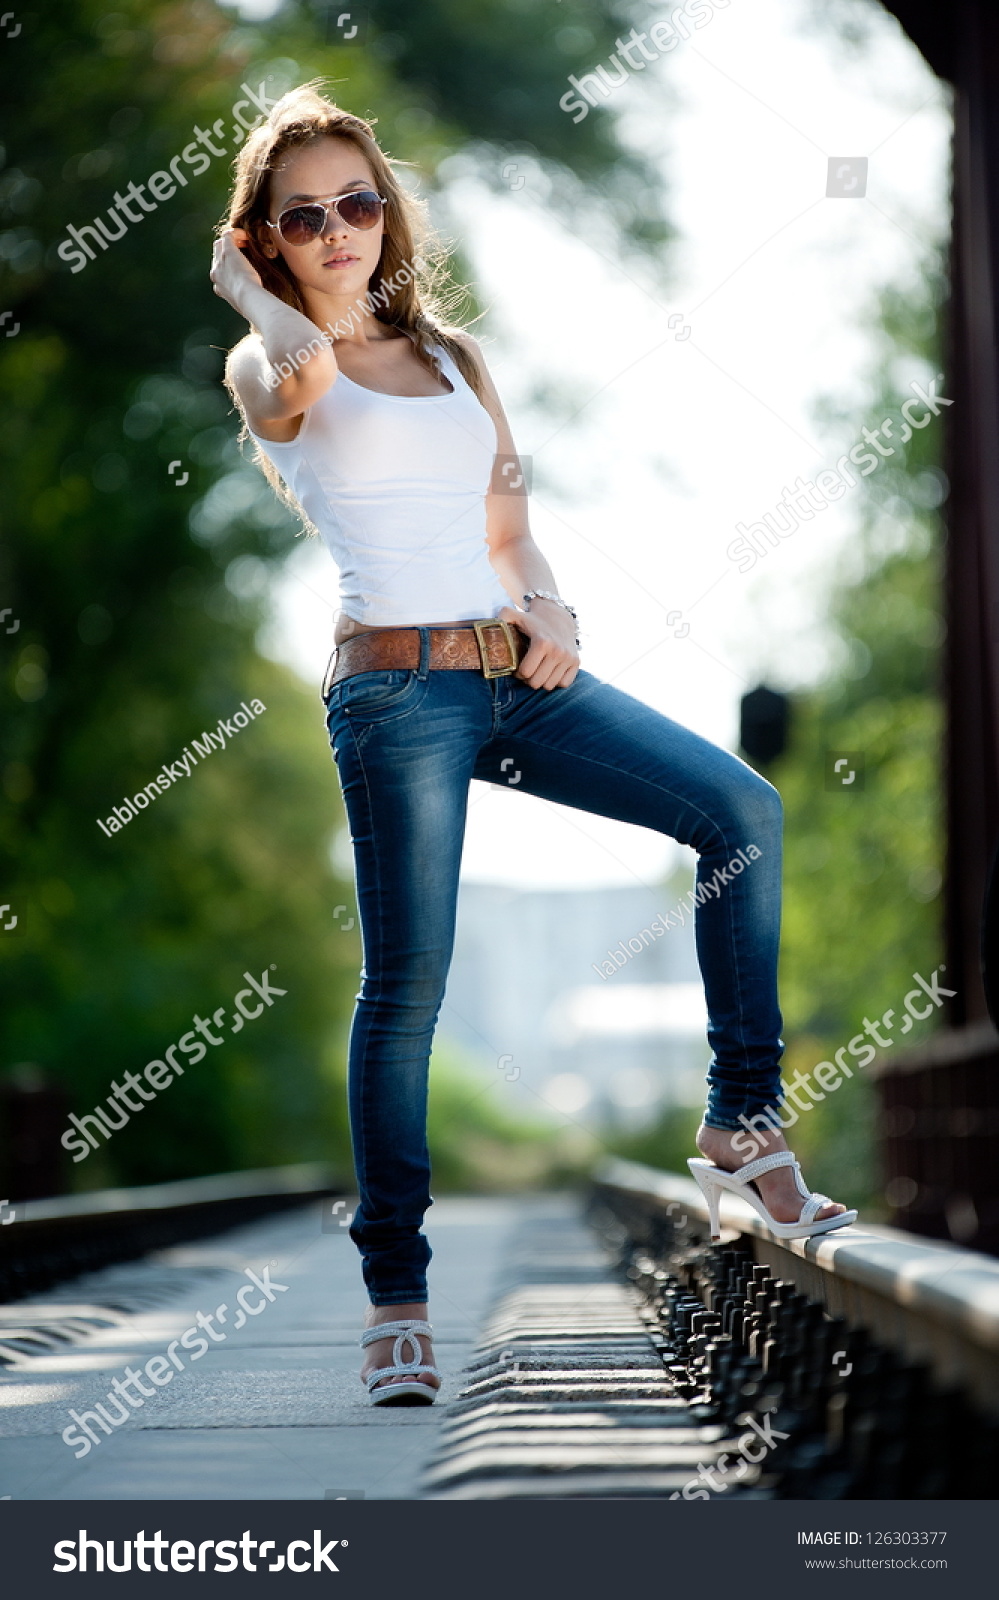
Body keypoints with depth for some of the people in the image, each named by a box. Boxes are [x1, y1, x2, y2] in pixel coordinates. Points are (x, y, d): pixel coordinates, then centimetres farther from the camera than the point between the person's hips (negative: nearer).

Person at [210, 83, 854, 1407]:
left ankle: (745, 1116, 2)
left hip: (519, 674, 6)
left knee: (744, 812, -8)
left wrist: (547, 612, 2)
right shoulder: (266, 370, 1)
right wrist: (238, 285, -15)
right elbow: (306, 368, -27)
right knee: (405, 988, -6)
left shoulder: (454, 356, 18)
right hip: (397, 688, -5)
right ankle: (395, 1297, 5)